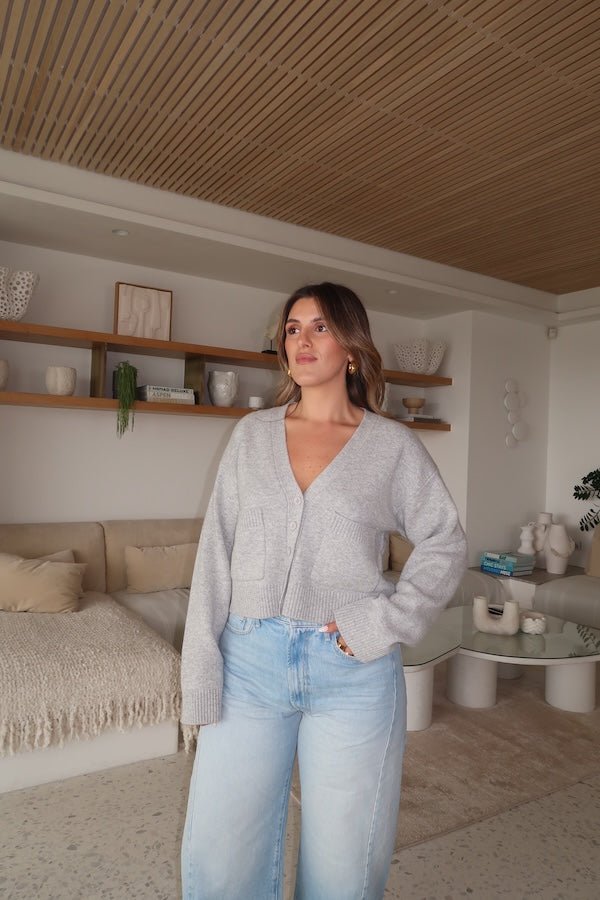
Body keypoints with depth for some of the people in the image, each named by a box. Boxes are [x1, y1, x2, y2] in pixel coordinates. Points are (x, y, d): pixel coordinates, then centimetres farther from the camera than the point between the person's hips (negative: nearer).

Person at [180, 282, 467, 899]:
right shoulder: (251, 435, 5)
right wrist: (202, 673, -3)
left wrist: (389, 622, -9)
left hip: (353, 670, -1)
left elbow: (444, 542, 4)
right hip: (250, 661, 2)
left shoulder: (392, 445, 1)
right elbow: (216, 553, 2)